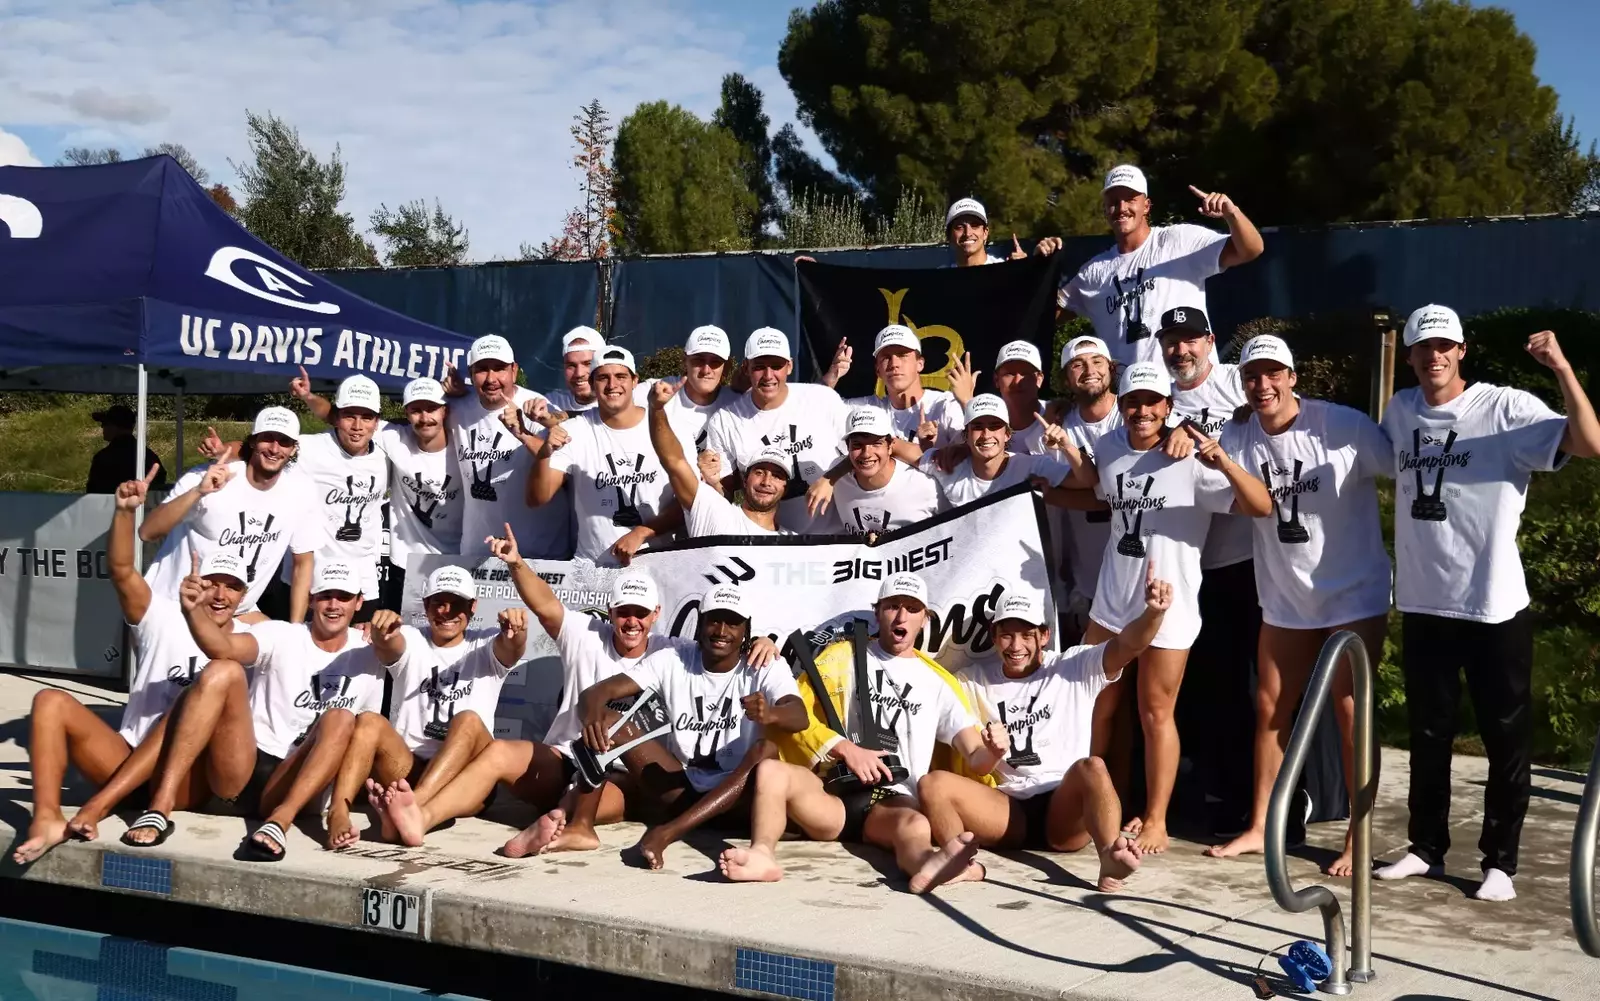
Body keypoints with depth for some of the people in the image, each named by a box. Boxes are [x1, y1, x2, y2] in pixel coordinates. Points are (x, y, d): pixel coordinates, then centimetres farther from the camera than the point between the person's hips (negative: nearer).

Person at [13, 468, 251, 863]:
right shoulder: (165, 619, 8)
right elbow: (121, 570, -7)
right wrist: (125, 510, -22)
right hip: (126, 764, 1)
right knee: (51, 700, -18)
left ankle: (98, 806, -38)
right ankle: (48, 818, -36)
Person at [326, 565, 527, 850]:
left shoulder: (486, 647, 9)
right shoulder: (411, 642, 9)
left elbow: (512, 648, -14)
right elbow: (387, 645, -15)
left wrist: (517, 632, -39)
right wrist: (382, 632, -40)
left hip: (466, 776, -1)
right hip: (404, 769, 1)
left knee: (469, 721, -29)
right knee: (369, 722, -25)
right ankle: (338, 813, -45)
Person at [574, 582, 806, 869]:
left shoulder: (767, 667, -7)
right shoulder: (672, 660, -2)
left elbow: (800, 717, -26)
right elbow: (596, 692, -11)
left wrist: (770, 714, -52)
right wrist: (592, 716, -37)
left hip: (736, 797, -1)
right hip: (679, 790, 2)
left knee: (767, 749, -35)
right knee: (607, 720, -15)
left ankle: (668, 832, -40)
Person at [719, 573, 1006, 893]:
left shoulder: (938, 681, 14)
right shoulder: (843, 658, 14)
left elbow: (975, 759, 8)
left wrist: (992, 750, -18)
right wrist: (845, 748, -10)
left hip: (894, 800, -1)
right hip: (835, 789, 1)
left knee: (915, 825, -38)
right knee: (769, 770, -30)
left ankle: (929, 866, -72)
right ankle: (763, 853, -54)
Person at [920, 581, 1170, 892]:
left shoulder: (1075, 669, 5)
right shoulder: (976, 679, 14)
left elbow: (1128, 646, -12)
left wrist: (1153, 612, -32)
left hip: (1065, 812, -2)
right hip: (1008, 812, 2)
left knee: (1092, 767, -34)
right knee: (931, 784, -21)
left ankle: (1110, 860, -56)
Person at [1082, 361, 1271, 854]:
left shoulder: (1191, 460, -15)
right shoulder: (1110, 448, 4)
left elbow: (1261, 506, -24)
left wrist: (1223, 462, -38)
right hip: (1111, 600, 6)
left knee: (1155, 714, 2)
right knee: (1099, 708, 14)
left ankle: (1155, 820, 15)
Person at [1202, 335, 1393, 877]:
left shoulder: (1343, 425, -14)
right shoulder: (1238, 437, -1)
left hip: (1354, 594, -5)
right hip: (1284, 598, 5)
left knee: (1350, 712, -1)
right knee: (1271, 711, 10)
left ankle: (1358, 840, 10)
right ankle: (1258, 827, 22)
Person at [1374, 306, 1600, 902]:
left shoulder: (1507, 409, -9)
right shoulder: (1400, 412, 7)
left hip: (1494, 607, -4)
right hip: (1423, 605, 5)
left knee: (1506, 740, 5)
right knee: (1428, 736, 14)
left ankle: (1499, 861, 15)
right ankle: (1427, 847, 27)